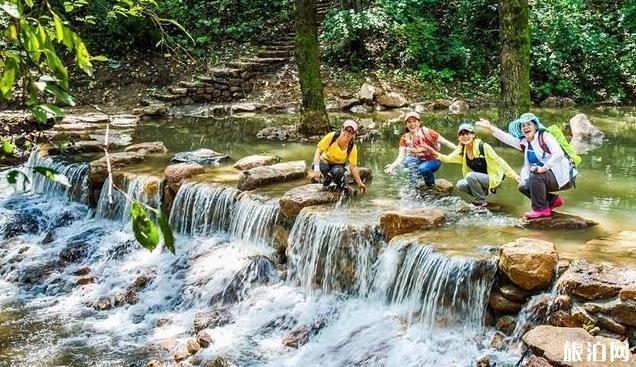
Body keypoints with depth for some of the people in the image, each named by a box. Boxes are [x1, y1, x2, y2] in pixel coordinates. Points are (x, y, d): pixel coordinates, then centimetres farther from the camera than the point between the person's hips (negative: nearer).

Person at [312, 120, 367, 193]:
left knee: (337, 171, -37)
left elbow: (353, 166, -9)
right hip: (325, 161, 0)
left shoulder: (352, 148, -17)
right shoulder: (331, 136, -23)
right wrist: (316, 169, -34)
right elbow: (318, 151, -21)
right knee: (323, 167, -37)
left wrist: (359, 183, -15)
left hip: (338, 165, 0)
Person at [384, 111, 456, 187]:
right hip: (419, 161, 4)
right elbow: (401, 156, -17)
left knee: (423, 168, -33)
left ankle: (432, 186, -4)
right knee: (407, 160, -23)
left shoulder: (427, 132, -17)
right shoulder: (405, 138, -8)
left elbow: (445, 142, -16)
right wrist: (393, 165, -36)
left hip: (433, 160, -4)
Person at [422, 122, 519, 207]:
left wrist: (514, 175, -20)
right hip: (477, 179, 7)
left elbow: (499, 161, -18)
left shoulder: (483, 147, -21)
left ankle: (481, 201, -10)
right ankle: (483, 192, 10)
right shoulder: (462, 150, -3)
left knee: (471, 175, -28)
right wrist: (435, 153, -22)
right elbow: (448, 159, -5)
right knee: (460, 185, -11)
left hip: (493, 178, -7)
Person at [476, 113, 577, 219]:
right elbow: (506, 137, 1)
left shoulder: (545, 136, -13)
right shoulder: (523, 143, 7)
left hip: (562, 177, -8)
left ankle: (540, 209, -15)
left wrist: (544, 168, -30)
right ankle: (554, 200, 18)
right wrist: (489, 127, -8)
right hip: (548, 177, 8)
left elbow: (559, 154, -25)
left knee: (536, 175, -29)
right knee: (523, 187, 5)